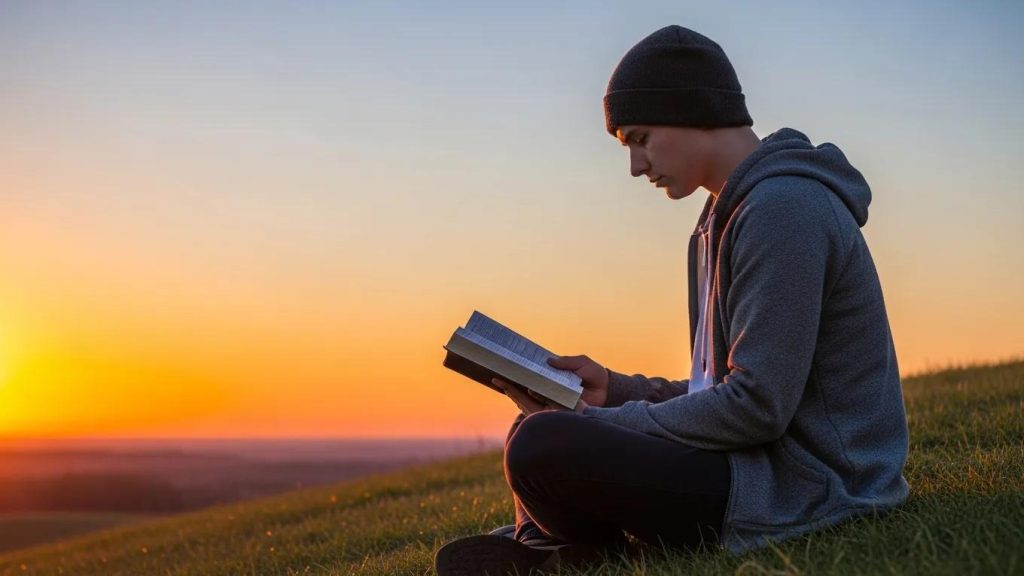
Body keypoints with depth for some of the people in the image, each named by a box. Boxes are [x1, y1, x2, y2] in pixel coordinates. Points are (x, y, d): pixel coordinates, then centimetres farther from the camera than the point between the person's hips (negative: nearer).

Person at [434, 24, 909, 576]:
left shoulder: (781, 209, -16)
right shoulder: (733, 214, 16)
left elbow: (757, 408, -21)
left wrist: (593, 425, -14)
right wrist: (613, 388, 8)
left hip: (808, 486, -11)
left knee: (540, 444, -27)